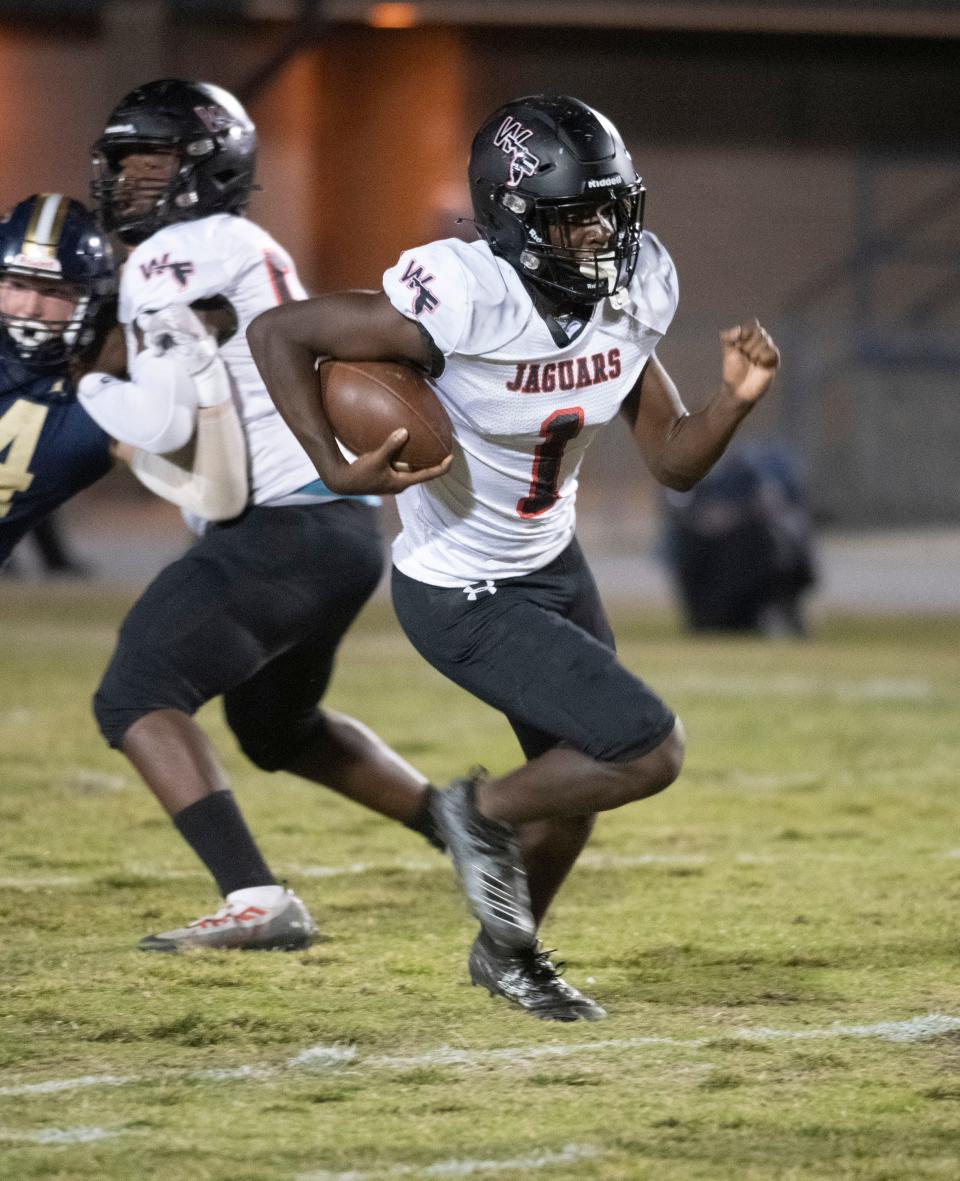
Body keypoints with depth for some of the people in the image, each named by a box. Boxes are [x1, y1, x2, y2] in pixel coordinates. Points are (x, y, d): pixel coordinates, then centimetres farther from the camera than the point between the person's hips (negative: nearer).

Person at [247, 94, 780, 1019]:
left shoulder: (628, 296, -10)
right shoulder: (463, 304, -31)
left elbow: (674, 462, -1)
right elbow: (276, 332, -24)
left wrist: (735, 397, -18)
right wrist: (336, 468, -29)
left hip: (551, 565, 8)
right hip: (465, 597, -8)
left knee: (576, 784, 23)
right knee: (648, 752, -14)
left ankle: (508, 951, 49)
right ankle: (485, 812, 13)